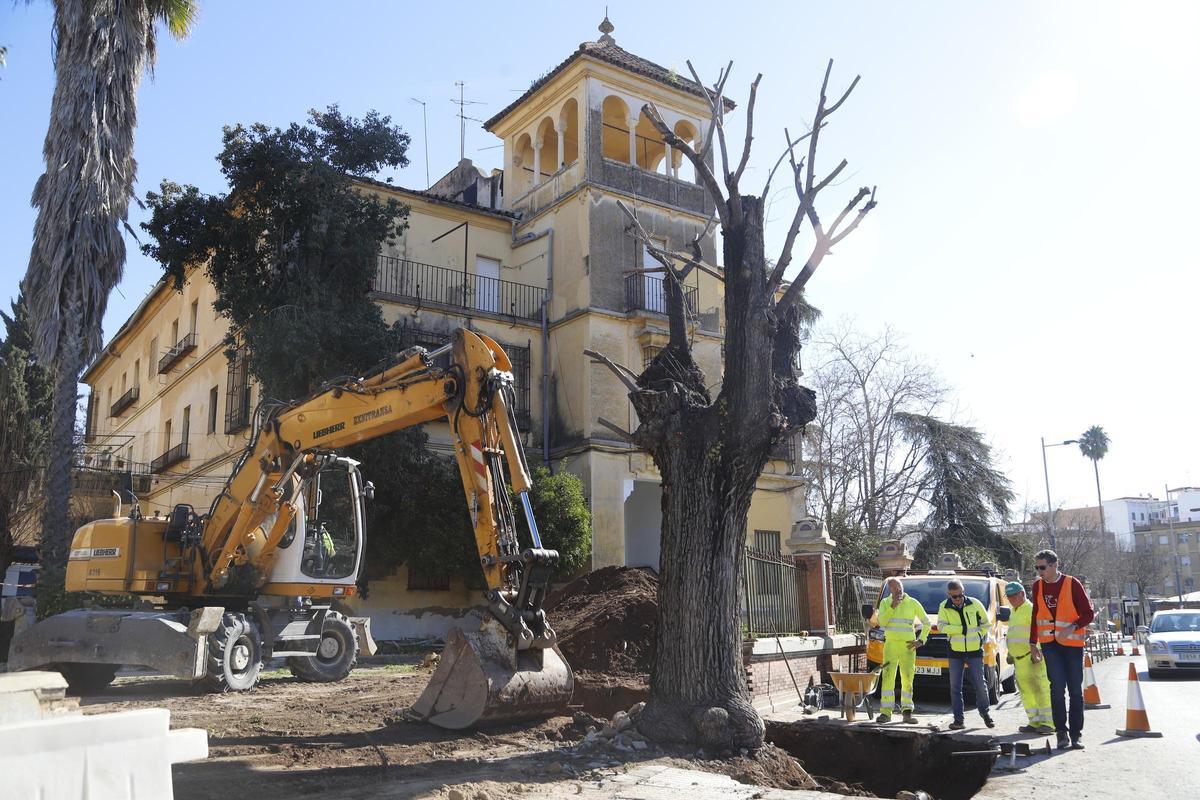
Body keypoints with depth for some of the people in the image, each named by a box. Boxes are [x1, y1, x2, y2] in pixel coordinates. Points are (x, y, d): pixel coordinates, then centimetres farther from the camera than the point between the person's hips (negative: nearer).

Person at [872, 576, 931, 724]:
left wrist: (921, 640, 0)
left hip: (908, 646, 0)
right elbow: (881, 622, -7)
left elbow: (926, 622, 9)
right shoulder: (885, 603, 6)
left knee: (907, 679, 3)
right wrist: (892, 607, -15)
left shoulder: (913, 603, 3)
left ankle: (907, 712, 12)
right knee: (888, 678, -7)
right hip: (891, 645, 0)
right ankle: (886, 712, -6)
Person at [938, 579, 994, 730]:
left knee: (980, 683, 3)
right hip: (955, 651, 1)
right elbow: (941, 626, -12)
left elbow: (986, 622, 11)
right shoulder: (944, 607, -3)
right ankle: (958, 720, 9)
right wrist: (961, 629, -16)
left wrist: (979, 637, 4)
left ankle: (985, 713, 26)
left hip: (975, 650, 0)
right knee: (955, 686, 2)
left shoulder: (975, 603, -2)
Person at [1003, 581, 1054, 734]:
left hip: (1033, 656, -9)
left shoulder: (1031, 609, -8)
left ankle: (1048, 723, -6)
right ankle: (1035, 722, 12)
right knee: (1026, 690, 8)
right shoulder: (1014, 612, 20)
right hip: (1019, 658, 9)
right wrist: (1010, 653, 25)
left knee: (1041, 688, -8)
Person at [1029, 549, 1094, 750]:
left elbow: (1088, 613, -5)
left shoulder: (1073, 584, -6)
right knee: (1057, 687, -9)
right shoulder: (1037, 586, 6)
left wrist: (1072, 628, -21)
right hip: (1049, 643, 2)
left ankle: (1076, 734, 13)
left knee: (1075, 690, 5)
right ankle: (1062, 732, -2)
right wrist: (1033, 644, 16)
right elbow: (1036, 616, 15)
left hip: (1072, 642, -2)